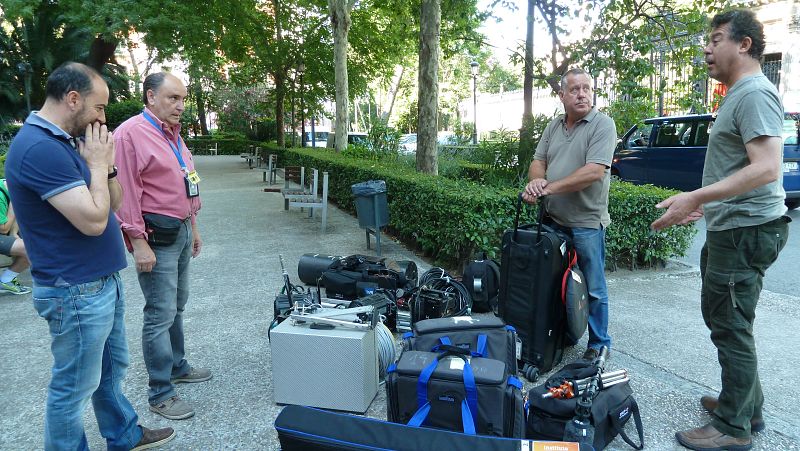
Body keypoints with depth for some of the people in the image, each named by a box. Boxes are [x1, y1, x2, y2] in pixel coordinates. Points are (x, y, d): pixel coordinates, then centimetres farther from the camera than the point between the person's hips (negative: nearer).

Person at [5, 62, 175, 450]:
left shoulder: (64, 142, 9)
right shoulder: (39, 148, -22)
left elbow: (113, 204, 12)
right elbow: (94, 220, -27)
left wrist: (105, 162, -3)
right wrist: (97, 164, -15)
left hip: (103, 281, 10)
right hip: (76, 292, -10)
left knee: (111, 368, 23)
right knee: (74, 387, 7)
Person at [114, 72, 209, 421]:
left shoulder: (172, 134, 15)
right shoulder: (131, 133, -13)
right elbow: (126, 193, -18)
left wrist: (193, 228, 21)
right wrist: (138, 243, -20)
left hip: (181, 231, 9)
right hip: (157, 236, -9)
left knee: (176, 307, 18)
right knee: (160, 315, -3)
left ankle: (177, 367, 33)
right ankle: (160, 394, 8)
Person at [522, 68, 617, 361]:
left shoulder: (602, 125, -7)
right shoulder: (554, 127, 13)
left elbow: (594, 172, -19)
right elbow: (538, 161, 11)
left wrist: (550, 187, -19)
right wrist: (536, 180, -14)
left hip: (586, 222, -6)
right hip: (553, 219, 6)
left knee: (593, 288, 4)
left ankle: (599, 344, 18)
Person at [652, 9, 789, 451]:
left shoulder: (755, 93, -15)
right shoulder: (737, 95, 18)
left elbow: (767, 168, -25)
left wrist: (696, 197, -28)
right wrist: (704, 202, 23)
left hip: (745, 230, -10)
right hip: (730, 227, 10)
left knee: (730, 326, -2)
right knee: (724, 318, 18)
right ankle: (746, 405, 33)